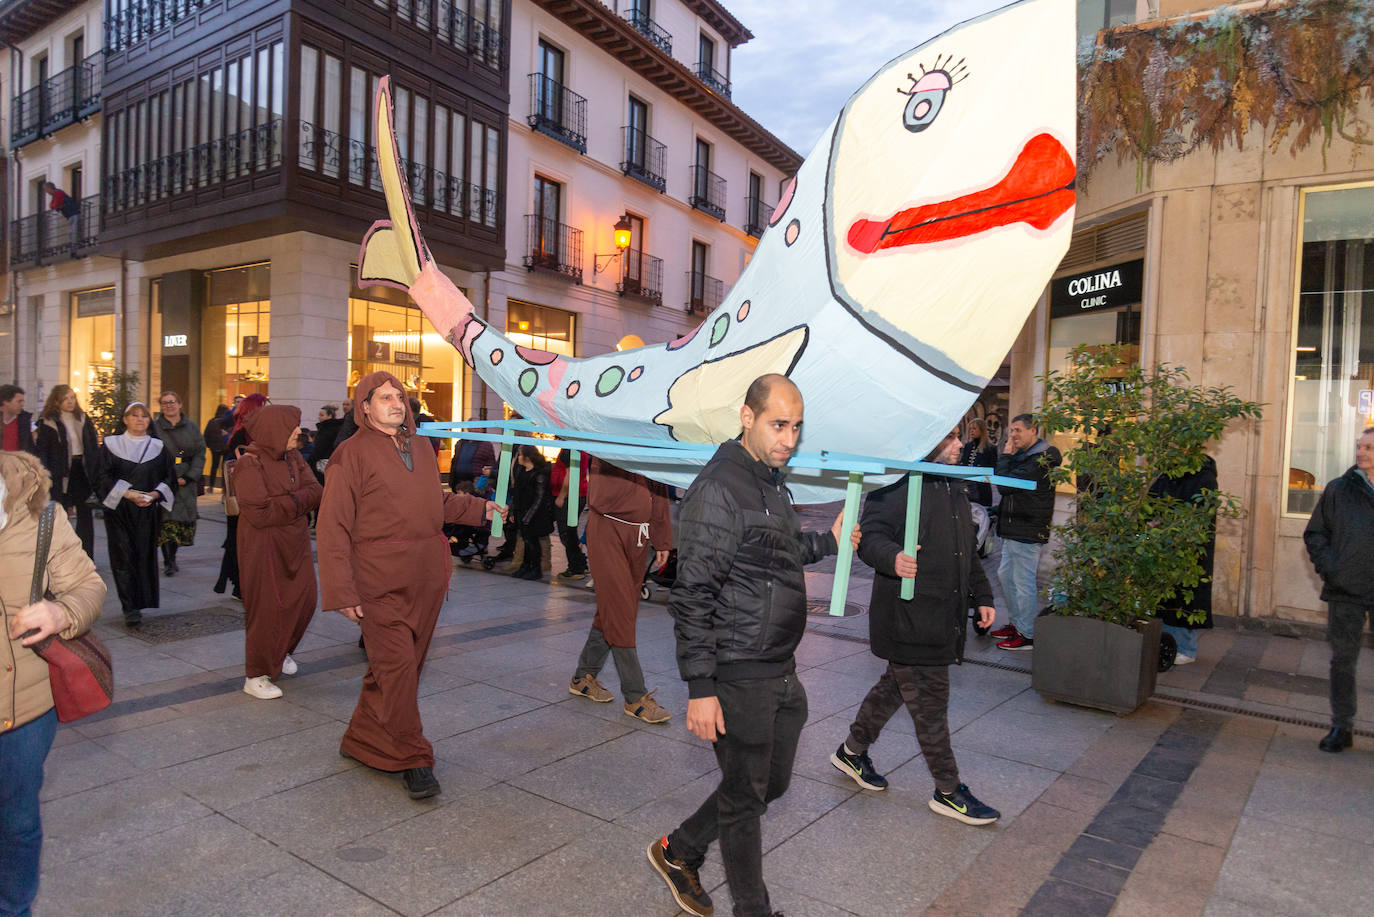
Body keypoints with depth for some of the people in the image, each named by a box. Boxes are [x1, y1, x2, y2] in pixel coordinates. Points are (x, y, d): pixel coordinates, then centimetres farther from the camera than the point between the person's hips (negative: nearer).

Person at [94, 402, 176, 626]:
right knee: (123, 558, -6)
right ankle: (130, 609, -6)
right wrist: (126, 493, -15)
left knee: (145, 557, 3)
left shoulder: (158, 447, 9)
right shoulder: (112, 445, 3)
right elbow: (103, 477, -2)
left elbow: (170, 477, 8)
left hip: (148, 512, 2)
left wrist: (155, 494, -9)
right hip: (119, 510, -2)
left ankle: (138, 604, 16)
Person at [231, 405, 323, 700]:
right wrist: (298, 501, -15)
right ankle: (256, 677, 15)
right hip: (264, 546, -7)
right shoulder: (249, 465, -16)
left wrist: (286, 502, -20)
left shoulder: (294, 457, 6)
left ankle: (281, 651, 38)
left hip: (295, 542, 7)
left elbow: (315, 491, -5)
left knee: (304, 600, 13)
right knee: (267, 608, 0)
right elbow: (259, 512, -22)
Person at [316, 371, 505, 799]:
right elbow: (332, 528, -8)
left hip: (427, 575, 6)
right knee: (397, 664, -6)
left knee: (405, 663, 13)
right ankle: (413, 759, 7)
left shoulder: (421, 446, 14)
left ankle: (363, 739, 31)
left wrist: (479, 508, 14)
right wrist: (342, 592, -14)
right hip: (380, 578, -6)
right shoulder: (352, 453, -6)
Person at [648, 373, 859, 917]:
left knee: (772, 781, 22)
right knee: (745, 796, 9)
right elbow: (693, 595, -21)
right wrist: (700, 688, -22)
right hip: (739, 678, -9)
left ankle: (678, 852, 39)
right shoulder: (718, 488, -19)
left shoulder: (772, 482, 10)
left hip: (781, 670, 10)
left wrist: (827, 542, 12)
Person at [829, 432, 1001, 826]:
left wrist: (981, 596, 21)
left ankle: (852, 751, 38)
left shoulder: (954, 491, 16)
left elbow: (969, 552, 25)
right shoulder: (898, 489, -15)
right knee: (930, 703, 2)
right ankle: (948, 791, 17)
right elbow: (870, 535, -22)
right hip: (908, 619, -9)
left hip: (943, 616, 9)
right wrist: (892, 558, -42)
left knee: (894, 687, 20)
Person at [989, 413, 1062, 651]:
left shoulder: (1040, 459, -17)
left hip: (1027, 532, -11)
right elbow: (1004, 484, 14)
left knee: (1024, 582, -3)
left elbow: (1006, 484, -20)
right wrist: (1008, 455, 7)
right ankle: (1016, 623, 30)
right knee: (1005, 575, 18)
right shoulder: (1024, 455, 15)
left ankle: (1027, 635, 7)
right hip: (1015, 530, 11)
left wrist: (1006, 455, -12)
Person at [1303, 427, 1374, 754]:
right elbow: (1315, 534, 7)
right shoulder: (1339, 490, 3)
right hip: (1345, 592, 0)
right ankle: (1342, 727, 16)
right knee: (1343, 661, 7)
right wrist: (1329, 568, -5)